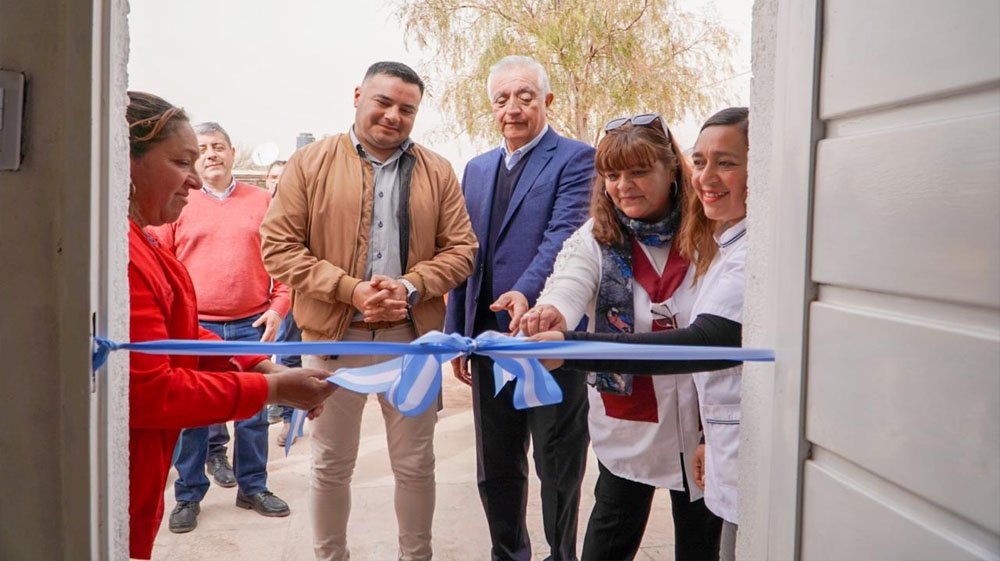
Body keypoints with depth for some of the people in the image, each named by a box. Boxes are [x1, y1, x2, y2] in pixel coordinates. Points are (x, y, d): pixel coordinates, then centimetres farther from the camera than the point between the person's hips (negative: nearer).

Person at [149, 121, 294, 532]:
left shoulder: (262, 201, 8)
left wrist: (278, 307, -2)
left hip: (251, 325, 1)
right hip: (194, 327, -1)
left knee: (253, 410, 9)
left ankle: (252, 487, 25)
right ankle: (188, 496, 20)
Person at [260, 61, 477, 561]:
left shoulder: (437, 172, 6)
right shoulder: (309, 163, 0)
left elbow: (460, 248, 5)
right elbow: (279, 247, -5)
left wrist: (412, 286, -13)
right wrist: (350, 290, -15)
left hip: (412, 336, 2)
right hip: (333, 336, -1)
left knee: (416, 463, 13)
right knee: (331, 464, 13)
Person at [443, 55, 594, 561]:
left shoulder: (575, 159, -5)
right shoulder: (477, 169, 15)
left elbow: (563, 237, -18)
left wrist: (523, 296, -33)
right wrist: (457, 335, 11)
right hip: (490, 336, 7)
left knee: (558, 467, 6)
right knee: (495, 468, 17)